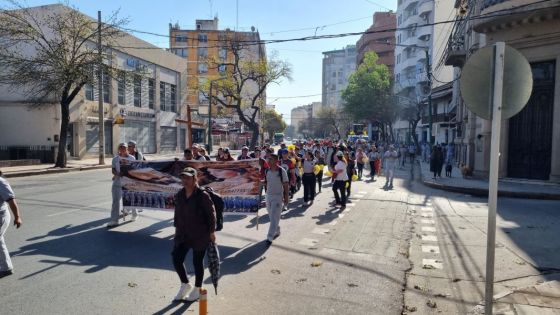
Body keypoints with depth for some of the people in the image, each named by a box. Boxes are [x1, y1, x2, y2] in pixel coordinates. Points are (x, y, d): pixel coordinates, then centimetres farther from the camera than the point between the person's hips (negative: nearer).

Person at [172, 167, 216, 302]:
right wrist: (176, 227, 15)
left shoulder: (202, 195, -16)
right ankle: (185, 285, 30)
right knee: (176, 259, 3)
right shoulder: (179, 195, 3)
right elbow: (177, 213, 14)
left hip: (200, 235, -6)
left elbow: (211, 213, -12)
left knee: (197, 262, 7)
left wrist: (211, 232, -9)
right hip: (183, 234, 6)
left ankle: (197, 289, 31)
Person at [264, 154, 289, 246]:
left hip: (278, 197, -6)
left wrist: (286, 197, -9)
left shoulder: (281, 171, -12)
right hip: (268, 196, 6)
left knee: (274, 218, -8)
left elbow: (285, 185, -8)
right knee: (271, 217, 15)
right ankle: (277, 231, 36)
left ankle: (270, 237, -6)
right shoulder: (267, 171, 4)